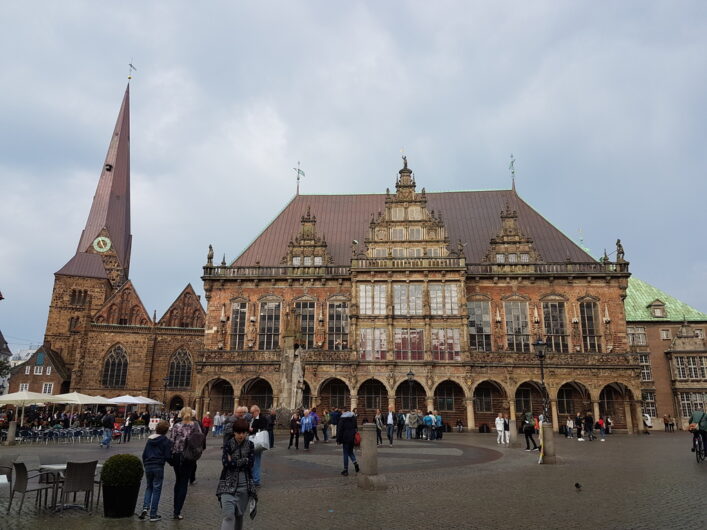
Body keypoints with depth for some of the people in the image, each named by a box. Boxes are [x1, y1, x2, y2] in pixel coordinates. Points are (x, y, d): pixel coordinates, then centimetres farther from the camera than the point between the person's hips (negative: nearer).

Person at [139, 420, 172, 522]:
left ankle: (145, 507, 3)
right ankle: (153, 515, 8)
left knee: (148, 487, 21)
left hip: (148, 466, 4)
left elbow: (144, 454, 10)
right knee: (156, 490, 4)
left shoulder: (150, 439, 7)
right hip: (158, 467, -4)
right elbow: (168, 456, -9)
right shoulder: (166, 441, -8)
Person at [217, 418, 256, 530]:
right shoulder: (228, 444, -3)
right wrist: (244, 460, -13)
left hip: (244, 485, 3)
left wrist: (233, 461, -10)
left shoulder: (250, 445, 3)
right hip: (228, 484, -2)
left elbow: (250, 464, -8)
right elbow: (225, 463, -16)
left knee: (240, 514, 13)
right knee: (228, 515, -15)